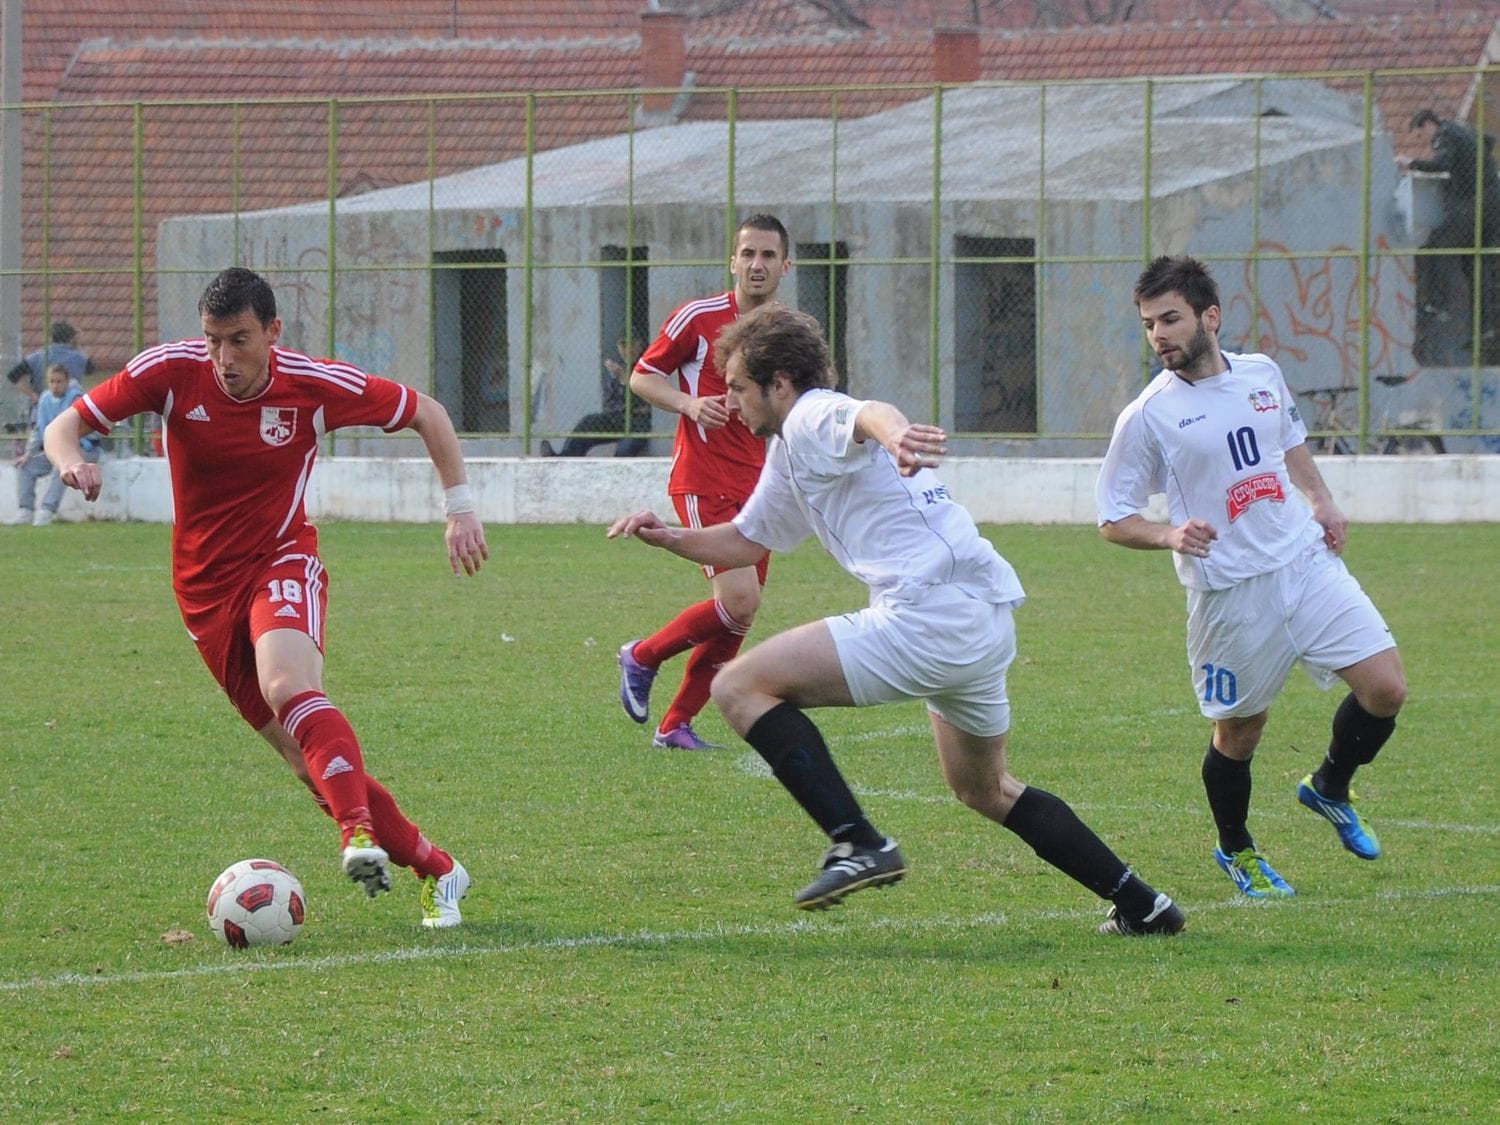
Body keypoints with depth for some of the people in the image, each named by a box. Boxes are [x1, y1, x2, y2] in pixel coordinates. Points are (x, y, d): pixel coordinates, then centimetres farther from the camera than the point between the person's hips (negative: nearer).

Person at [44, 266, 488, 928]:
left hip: (283, 563, -3)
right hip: (205, 588, 3)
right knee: (313, 763, 0)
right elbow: (64, 427, -6)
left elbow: (425, 414, 2)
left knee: (288, 686, -36)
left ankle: (361, 834, -50)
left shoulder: (316, 386, -12)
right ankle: (435, 870, 11)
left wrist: (461, 509, -1)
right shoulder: (172, 371, -11)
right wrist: (70, 461, -29)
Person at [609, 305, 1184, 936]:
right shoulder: (789, 456, 26)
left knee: (741, 686, -10)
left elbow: (867, 414, -31)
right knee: (982, 789, 29)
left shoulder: (813, 419, -5)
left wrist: (892, 433, -55)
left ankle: (858, 844, -17)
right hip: (988, 623, 11)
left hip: (930, 616, -11)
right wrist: (668, 538, 20)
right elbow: (745, 541, 38)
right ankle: (1142, 905, 29)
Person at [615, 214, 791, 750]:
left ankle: (675, 725, 15)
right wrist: (689, 404, -16)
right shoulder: (698, 318, -6)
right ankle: (643, 656, 4)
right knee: (739, 602, -18)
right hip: (703, 480, -6)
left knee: (737, 619, 4)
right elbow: (642, 377, 1)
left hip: (757, 486, 6)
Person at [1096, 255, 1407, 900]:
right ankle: (1236, 851, 31)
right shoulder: (1147, 417, -8)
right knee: (1238, 732, 3)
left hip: (1308, 563, 4)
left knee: (1385, 688, -6)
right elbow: (1113, 519, -4)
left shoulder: (1263, 375, 6)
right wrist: (1169, 536, -23)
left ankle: (1330, 789, 23)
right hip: (1230, 596, -4)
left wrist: (1321, 501, 11)